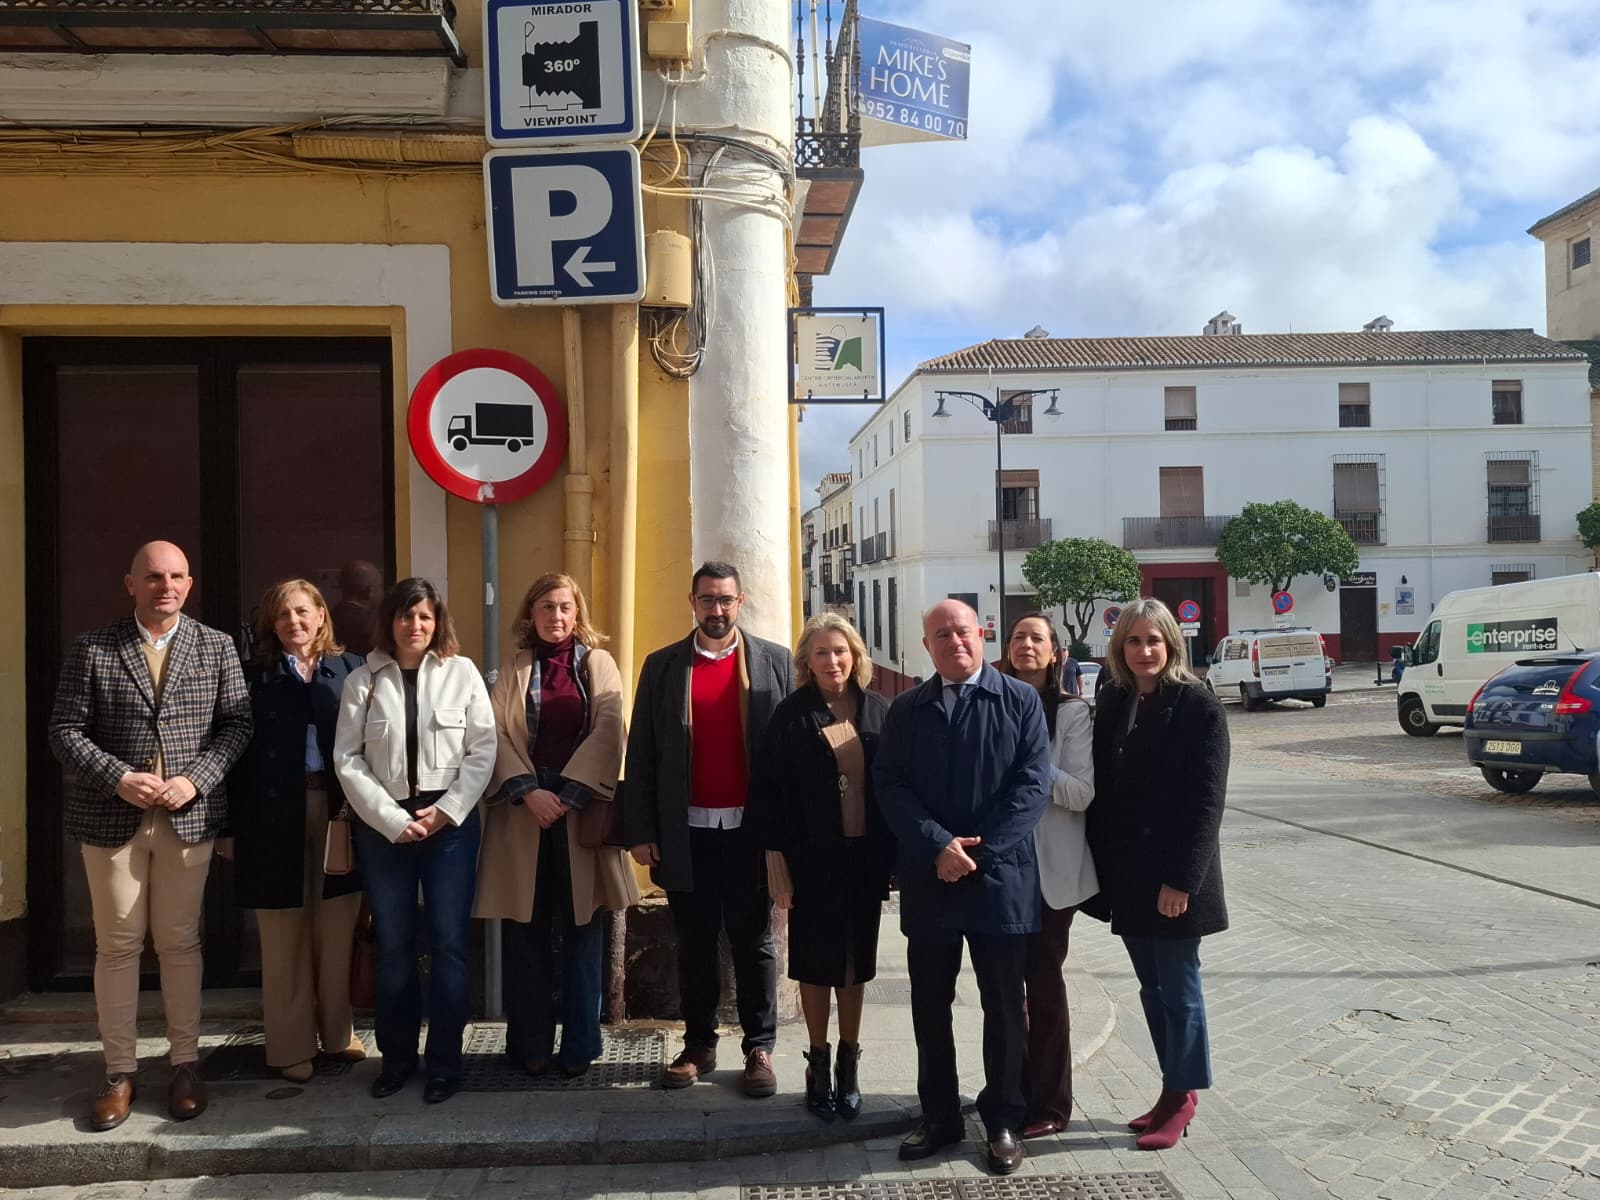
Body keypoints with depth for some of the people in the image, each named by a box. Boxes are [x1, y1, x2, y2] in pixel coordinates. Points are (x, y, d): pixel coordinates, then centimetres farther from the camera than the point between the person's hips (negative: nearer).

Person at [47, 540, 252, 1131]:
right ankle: (119, 1071, 18)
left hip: (189, 815, 0)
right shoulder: (92, 650, 2)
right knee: (117, 945, 7)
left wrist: (196, 779, -12)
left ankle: (185, 1064, 19)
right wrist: (119, 779, -14)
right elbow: (65, 729, -1)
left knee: (180, 943, 8)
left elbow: (236, 723, 2)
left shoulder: (217, 648, 5)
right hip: (112, 816, 0)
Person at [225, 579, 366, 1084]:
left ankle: (337, 1033, 24)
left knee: (336, 932, 8)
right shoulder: (254, 677, 4)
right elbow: (238, 752, 1)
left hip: (338, 811, 1)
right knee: (285, 937, 6)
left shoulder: (350, 669, 6)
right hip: (275, 817, -1)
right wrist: (232, 827, -3)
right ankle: (292, 1046, 17)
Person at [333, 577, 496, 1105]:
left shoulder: (462, 673, 1)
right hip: (382, 828, 1)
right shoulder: (363, 680, 3)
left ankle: (445, 1062, 11)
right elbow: (347, 759, -2)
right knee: (393, 946, 9)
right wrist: (393, 820, -10)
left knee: (448, 944, 0)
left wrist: (446, 811, -10)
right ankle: (396, 1057, 22)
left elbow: (483, 749, -1)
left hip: (451, 822, -1)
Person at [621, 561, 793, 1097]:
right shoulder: (662, 666, 4)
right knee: (695, 944, 11)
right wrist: (640, 830, -2)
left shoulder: (775, 662, 1)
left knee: (753, 943, 8)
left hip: (752, 828, -1)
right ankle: (698, 1045, 24)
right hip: (686, 831, 1)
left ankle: (760, 1049, 18)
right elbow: (641, 755, 3)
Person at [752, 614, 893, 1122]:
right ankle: (818, 1064, 23)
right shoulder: (792, 716, -5)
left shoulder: (878, 711, 1)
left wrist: (894, 854, -3)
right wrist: (778, 861, -8)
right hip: (813, 859, -2)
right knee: (817, 964, 8)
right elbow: (769, 791, -5)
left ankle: (849, 1064, 26)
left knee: (855, 963, 12)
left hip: (865, 857, 2)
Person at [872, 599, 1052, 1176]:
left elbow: (1032, 784, -7)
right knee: (930, 1007, 11)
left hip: (1001, 876, -2)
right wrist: (938, 845, -15)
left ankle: (1003, 1121, 23)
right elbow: (889, 784, -1)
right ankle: (939, 1116, 26)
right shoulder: (906, 709, 7)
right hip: (927, 879, 2)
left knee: (1004, 1007, 8)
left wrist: (978, 850, -13)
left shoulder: (1020, 701, 0)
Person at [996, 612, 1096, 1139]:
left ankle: (1049, 1103, 16)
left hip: (1050, 867, -4)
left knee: (1043, 981, 3)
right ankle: (1013, 1089, 26)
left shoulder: (1073, 712, -5)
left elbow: (1082, 792, -12)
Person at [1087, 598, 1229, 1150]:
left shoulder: (1197, 706, -10)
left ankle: (1182, 1095, 19)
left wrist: (1182, 879, -18)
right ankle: (1174, 1088, 26)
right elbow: (1101, 787, 7)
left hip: (1173, 877, -5)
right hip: (1127, 874, 6)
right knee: (1153, 988, 14)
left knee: (1179, 987, 5)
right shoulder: (1113, 701, 6)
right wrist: (1101, 867, 3)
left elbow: (1206, 801, -14)